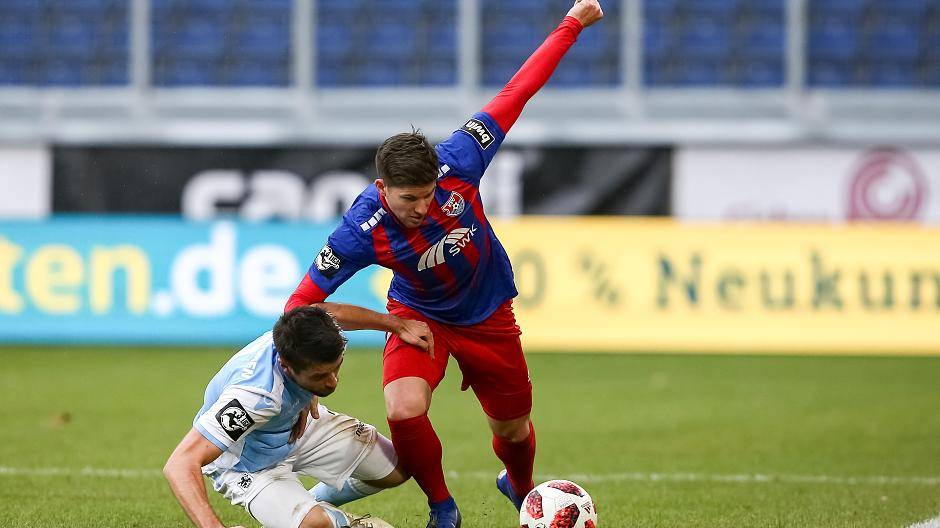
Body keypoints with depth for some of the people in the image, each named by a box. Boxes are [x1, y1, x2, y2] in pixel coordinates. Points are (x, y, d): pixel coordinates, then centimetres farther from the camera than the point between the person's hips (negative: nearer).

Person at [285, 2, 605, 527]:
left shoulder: (457, 164, -30)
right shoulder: (362, 232, -33)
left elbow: (517, 92, -20)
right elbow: (300, 307, -27)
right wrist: (394, 325, -23)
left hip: (488, 315, 2)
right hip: (419, 315, -2)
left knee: (513, 430, 14)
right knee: (405, 410, -28)